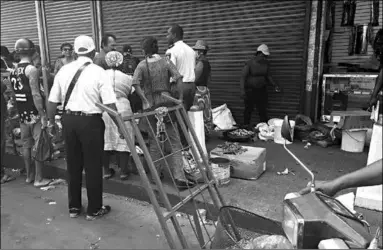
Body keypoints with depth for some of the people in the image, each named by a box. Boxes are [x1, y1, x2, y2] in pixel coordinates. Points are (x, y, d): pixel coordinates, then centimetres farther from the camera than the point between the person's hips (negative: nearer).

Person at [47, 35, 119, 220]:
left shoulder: (64, 70, 4)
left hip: (68, 120, 5)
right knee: (93, 166, 8)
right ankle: (94, 210, 20)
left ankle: (74, 207, 31)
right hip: (90, 121, -4)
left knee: (73, 165, 17)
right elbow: (110, 104, -14)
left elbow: (52, 101, 6)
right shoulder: (98, 72, -9)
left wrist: (51, 122, 19)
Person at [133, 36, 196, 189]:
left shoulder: (142, 65, 1)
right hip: (167, 103, 0)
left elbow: (135, 83, -14)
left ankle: (156, 175, 23)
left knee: (154, 141, 13)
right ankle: (179, 178, -1)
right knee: (173, 141, 2)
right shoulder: (166, 62, 2)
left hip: (151, 106, 0)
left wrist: (145, 101, -11)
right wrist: (180, 99, -8)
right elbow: (178, 78, -11)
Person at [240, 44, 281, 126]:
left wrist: (275, 85, 0)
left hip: (262, 90, 4)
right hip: (250, 90, -4)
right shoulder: (249, 63, -12)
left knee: (263, 110, 7)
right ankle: (246, 125, 21)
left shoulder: (266, 63, 2)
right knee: (248, 109, 7)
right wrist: (242, 90, -23)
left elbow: (268, 76, 12)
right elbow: (243, 77, -13)